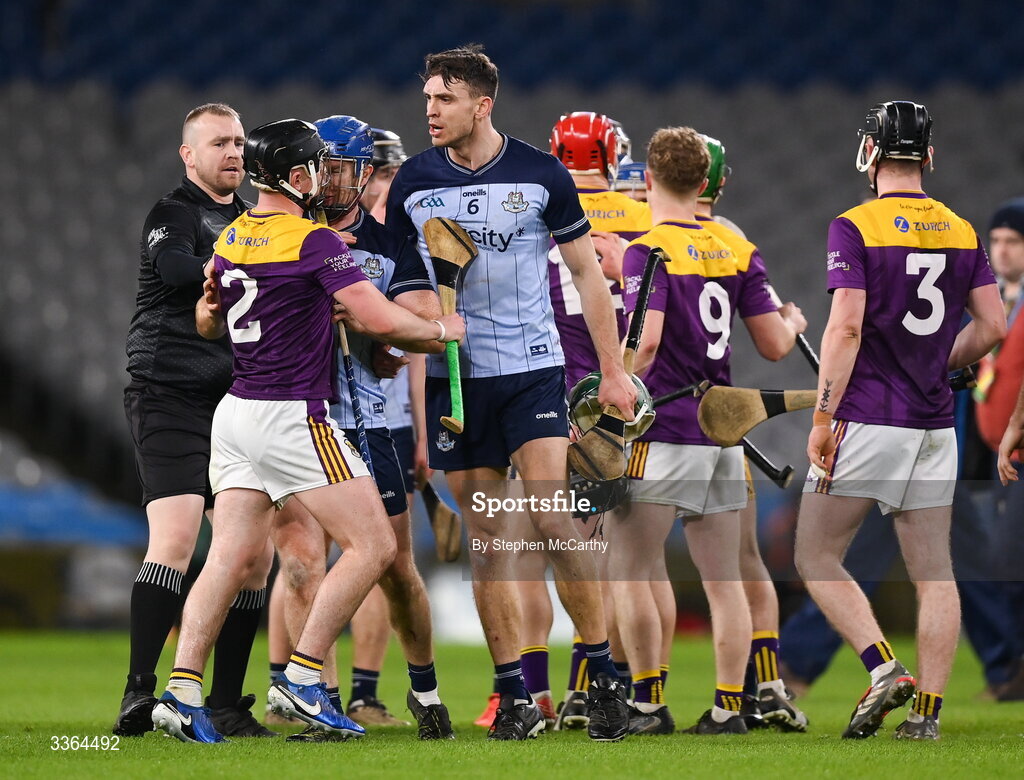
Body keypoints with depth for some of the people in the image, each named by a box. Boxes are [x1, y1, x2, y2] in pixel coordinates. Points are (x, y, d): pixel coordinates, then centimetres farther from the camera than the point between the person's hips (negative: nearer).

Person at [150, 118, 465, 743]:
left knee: (234, 555, 6)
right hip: (293, 415, -8)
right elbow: (380, 319, -18)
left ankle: (182, 691, -4)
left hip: (237, 411, 8)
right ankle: (302, 679, -5)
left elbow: (207, 322, 23)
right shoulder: (315, 242, -13)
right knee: (374, 546, -2)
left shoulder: (231, 238, 10)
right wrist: (442, 329, -1)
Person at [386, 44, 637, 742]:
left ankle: (605, 676, -3)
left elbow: (587, 272, 5)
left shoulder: (540, 175, -3)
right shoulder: (413, 183, 3)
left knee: (552, 519, -14)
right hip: (452, 376, 2)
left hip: (531, 370, -2)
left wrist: (614, 371, 3)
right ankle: (516, 695, 7)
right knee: (486, 537, 2)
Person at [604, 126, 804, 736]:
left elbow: (645, 342, -21)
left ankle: (649, 704, -3)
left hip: (663, 434, -6)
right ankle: (729, 706, 7)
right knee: (723, 577, 9)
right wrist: (793, 323, 30)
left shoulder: (649, 251, -9)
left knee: (629, 571, 0)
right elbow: (775, 344, 10)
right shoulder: (736, 251, 9)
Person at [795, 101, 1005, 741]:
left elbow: (846, 328, -15)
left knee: (818, 558, 5)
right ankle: (928, 707, 2)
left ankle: (884, 667, -10)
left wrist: (824, 417, -11)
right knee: (934, 570, 7)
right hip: (934, 425, 5)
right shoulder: (962, 232, 8)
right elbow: (993, 326, 7)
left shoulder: (855, 228, -8)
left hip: (866, 421, -5)